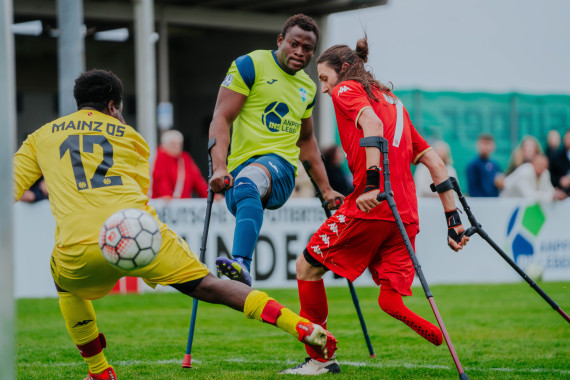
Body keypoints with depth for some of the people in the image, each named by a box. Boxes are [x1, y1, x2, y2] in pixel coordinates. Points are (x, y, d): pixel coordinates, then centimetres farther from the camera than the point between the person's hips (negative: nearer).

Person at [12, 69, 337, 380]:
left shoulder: (41, 136, 25)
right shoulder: (128, 135, 25)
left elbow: (11, 188, 17)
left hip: (78, 246, 0)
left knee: (68, 288, 34)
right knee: (208, 286, 3)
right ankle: (303, 327, -9)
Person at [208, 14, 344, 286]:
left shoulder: (307, 87, 22)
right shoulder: (250, 65, 4)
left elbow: (306, 139, 36)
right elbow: (221, 118, -5)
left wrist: (326, 190, 33)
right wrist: (220, 168, -19)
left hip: (280, 164, -1)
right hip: (241, 163, 1)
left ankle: (241, 264, -58)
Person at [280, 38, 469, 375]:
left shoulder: (347, 89, 7)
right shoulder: (393, 101, 28)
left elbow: (373, 126, -17)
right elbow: (435, 161, 22)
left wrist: (372, 183, -27)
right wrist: (453, 218, 19)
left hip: (370, 207, -7)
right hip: (405, 215, 7)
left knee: (308, 267, 9)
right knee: (390, 301, 6)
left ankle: (319, 359, 12)